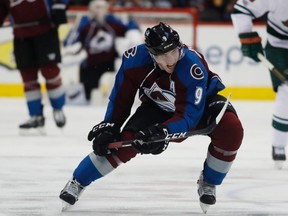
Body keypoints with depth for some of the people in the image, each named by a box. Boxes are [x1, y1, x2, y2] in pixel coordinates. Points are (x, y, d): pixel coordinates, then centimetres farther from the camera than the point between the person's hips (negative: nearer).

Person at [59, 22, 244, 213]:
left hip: (201, 102, -2)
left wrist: (163, 132, -49)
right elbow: (121, 95, -11)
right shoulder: (136, 58, -28)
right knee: (127, 140, -17)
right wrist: (109, 126, -14)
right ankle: (77, 182, 1)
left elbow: (189, 115, -36)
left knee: (231, 129, -30)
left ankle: (208, 183, -5)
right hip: (159, 106, 2)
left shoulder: (193, 68, -38)